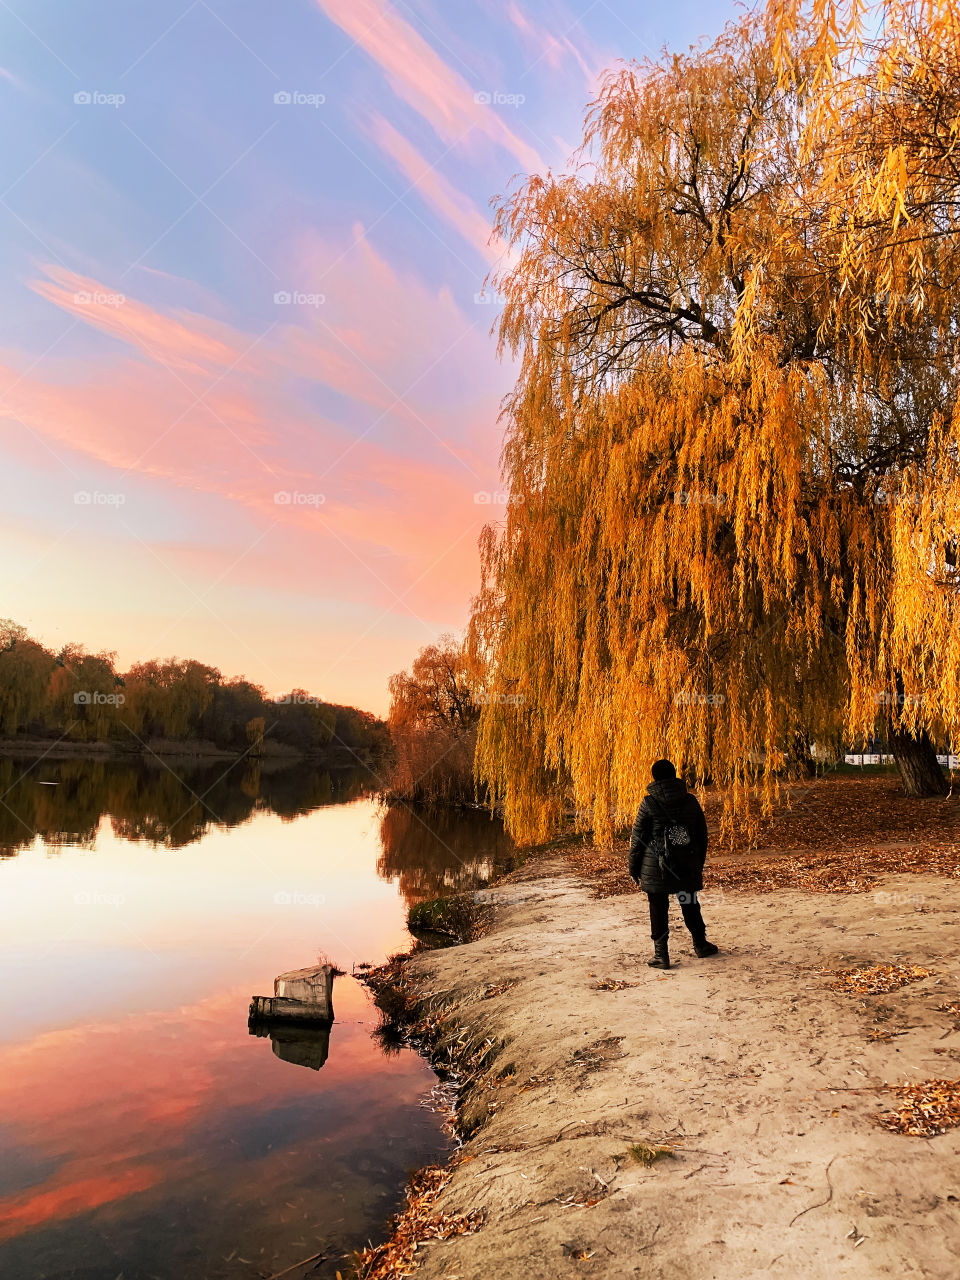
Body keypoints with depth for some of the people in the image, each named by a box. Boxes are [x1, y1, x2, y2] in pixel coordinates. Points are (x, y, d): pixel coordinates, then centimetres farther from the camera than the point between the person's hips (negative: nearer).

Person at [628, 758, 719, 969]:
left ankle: (661, 955, 6)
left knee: (658, 908, 4)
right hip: (687, 865, 4)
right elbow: (702, 835, 10)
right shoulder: (691, 801, 1)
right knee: (690, 904, 20)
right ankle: (700, 944, 35)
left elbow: (638, 837, -7)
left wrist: (633, 867, 3)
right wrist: (699, 863, 21)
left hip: (656, 866, -4)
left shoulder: (649, 803, -11)